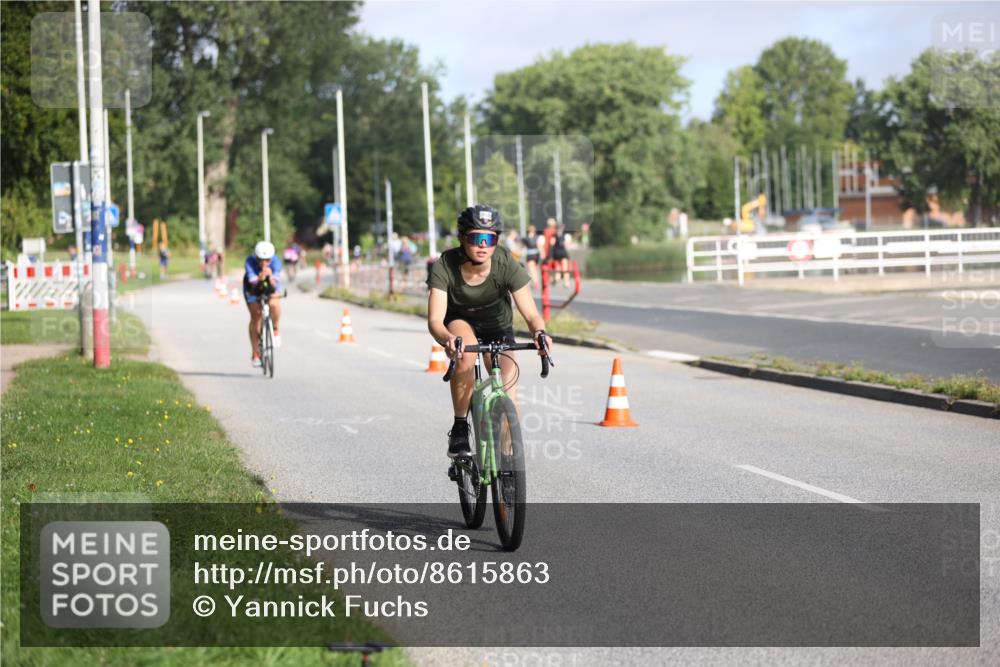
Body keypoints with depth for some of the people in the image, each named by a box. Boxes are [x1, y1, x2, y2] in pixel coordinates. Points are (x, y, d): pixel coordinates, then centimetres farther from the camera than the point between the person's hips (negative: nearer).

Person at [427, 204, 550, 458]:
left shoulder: (507, 264, -30)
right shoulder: (444, 267, -31)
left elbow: (531, 313, -32)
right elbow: (435, 320, -38)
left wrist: (539, 333, -55)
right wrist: (447, 339, -61)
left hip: (497, 325, 2)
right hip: (459, 322, -2)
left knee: (508, 389, -13)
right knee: (466, 355, -35)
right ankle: (459, 431, -19)